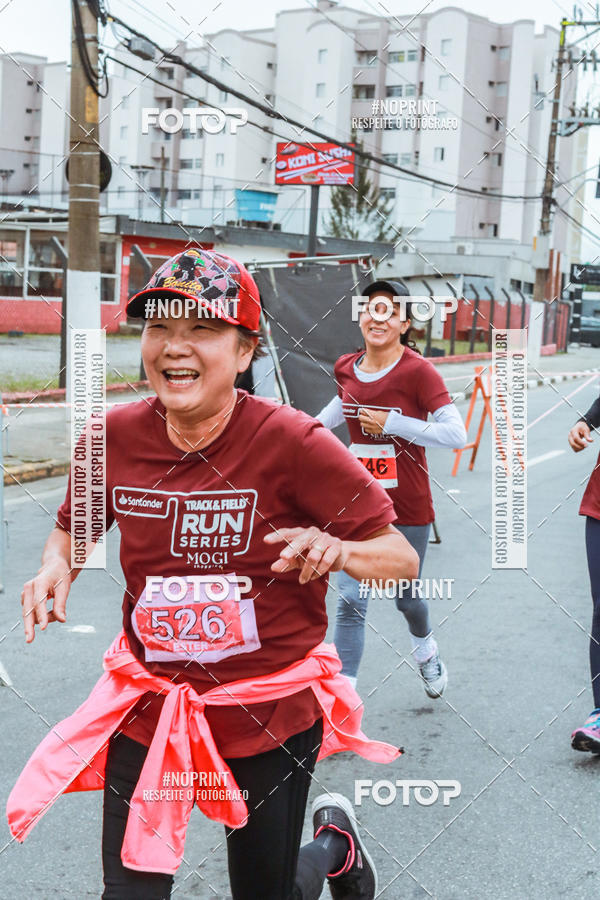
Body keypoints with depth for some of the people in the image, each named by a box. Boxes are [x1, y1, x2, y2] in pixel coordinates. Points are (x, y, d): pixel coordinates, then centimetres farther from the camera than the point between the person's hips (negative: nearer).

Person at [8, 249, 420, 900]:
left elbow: (402, 559, -14)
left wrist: (336, 551, -34)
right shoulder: (115, 437, -8)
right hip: (148, 703, 3)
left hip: (271, 713, -2)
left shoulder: (291, 442, -19)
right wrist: (57, 566, -10)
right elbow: (75, 527, 12)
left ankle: (335, 840, 49)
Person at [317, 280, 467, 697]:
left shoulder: (418, 371, -16)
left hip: (408, 506, -3)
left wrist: (392, 423, -23)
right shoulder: (346, 368, -1)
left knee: (406, 597, 15)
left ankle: (426, 649, 49)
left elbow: (457, 434, -22)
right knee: (351, 600, -6)